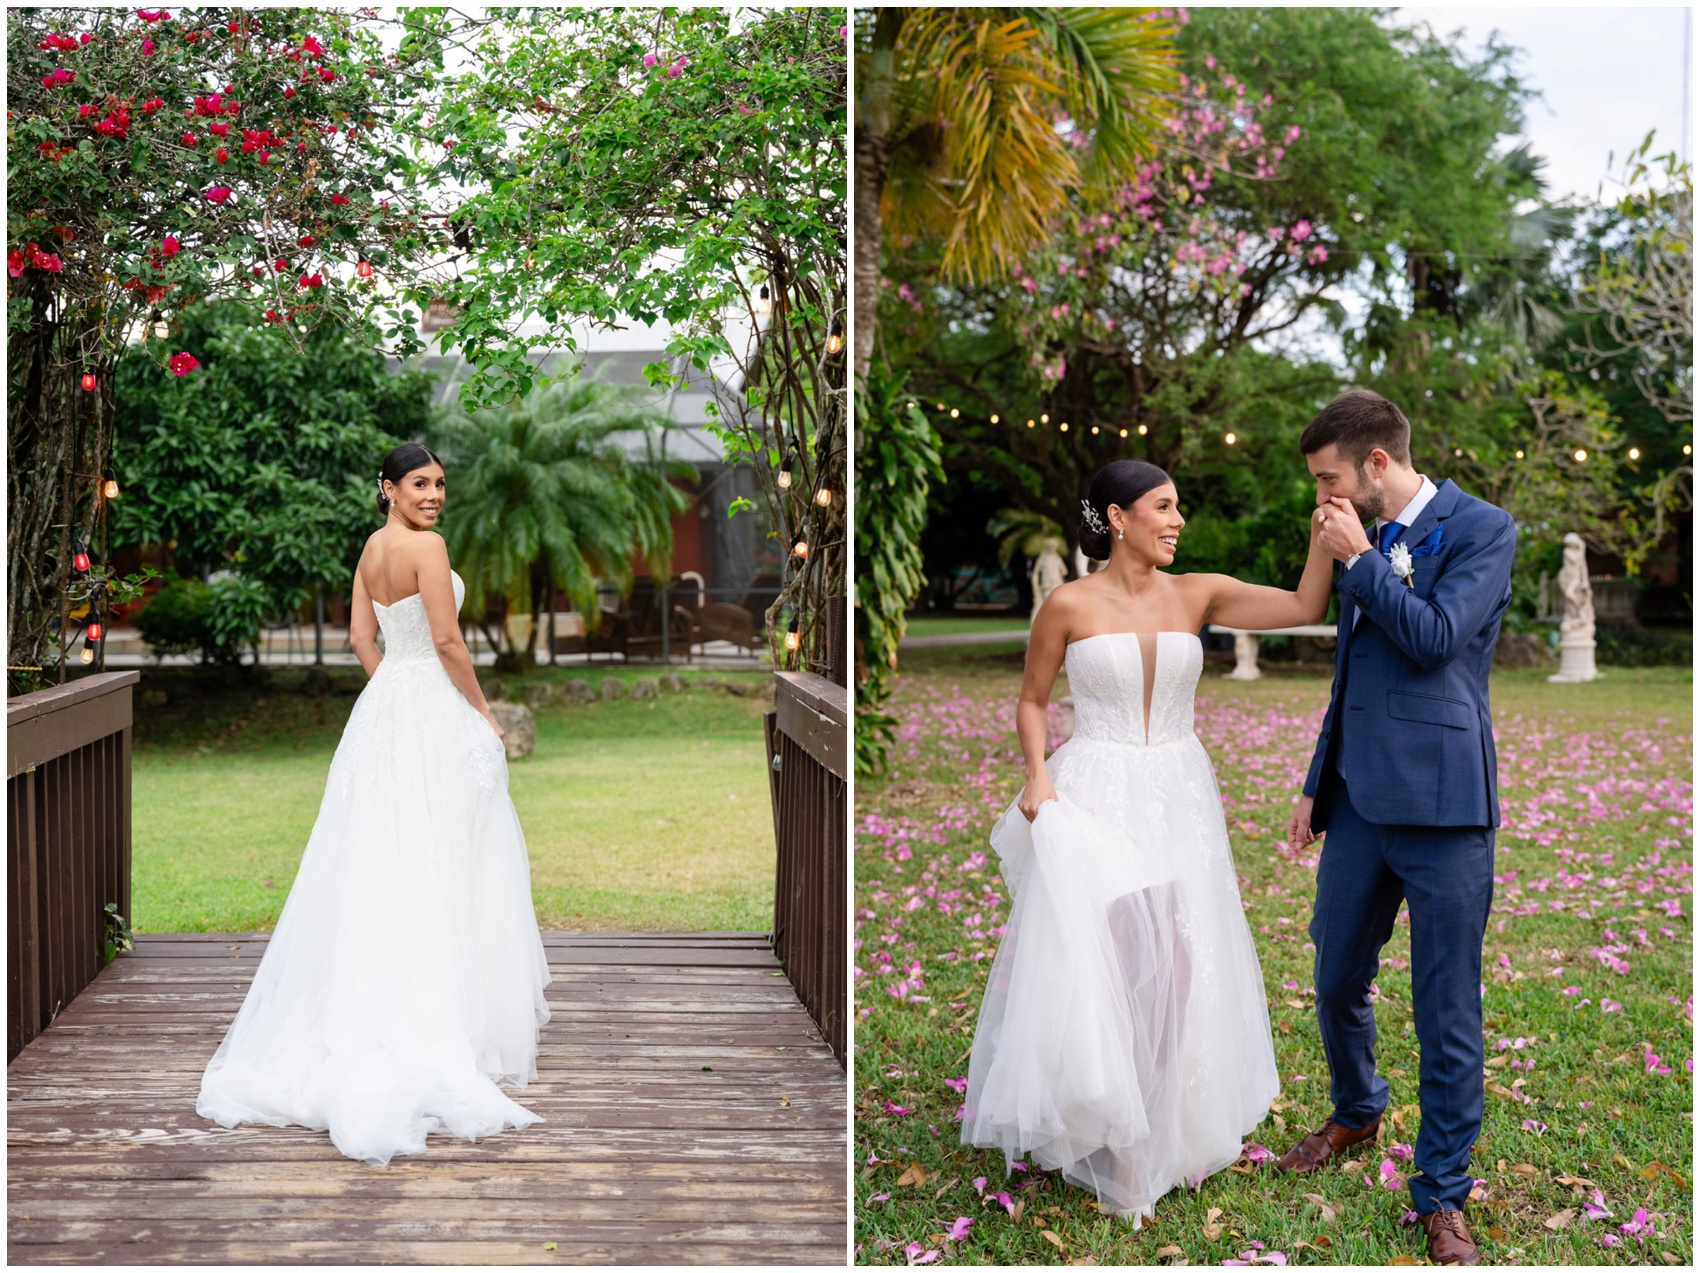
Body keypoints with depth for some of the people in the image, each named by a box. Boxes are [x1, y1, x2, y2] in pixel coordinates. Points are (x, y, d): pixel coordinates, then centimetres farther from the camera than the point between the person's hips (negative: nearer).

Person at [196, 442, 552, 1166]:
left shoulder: (372, 549, 12)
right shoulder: (425, 546, -13)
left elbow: (360, 636, 15)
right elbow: (446, 641, -17)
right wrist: (483, 712, -7)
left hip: (384, 703, 8)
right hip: (432, 713, -8)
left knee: (384, 866, 11)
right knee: (436, 866, -3)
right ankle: (440, 1024, 2)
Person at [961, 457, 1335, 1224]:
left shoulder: (1197, 596, 2)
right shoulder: (1070, 605, -6)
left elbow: (1305, 607, -5)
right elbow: (1032, 701, 4)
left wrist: (1323, 526, -14)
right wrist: (1038, 773, -10)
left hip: (1177, 798, 4)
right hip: (1094, 795, -3)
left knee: (1176, 963, 8)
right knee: (1098, 956, -5)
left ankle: (1171, 1130, 25)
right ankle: (1111, 1141, 9)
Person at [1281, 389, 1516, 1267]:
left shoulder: (1482, 529, -6)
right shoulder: (1366, 542, 14)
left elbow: (1435, 638, -19)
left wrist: (1359, 559, -12)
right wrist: (1316, 786, 22)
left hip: (1441, 804, -7)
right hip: (1360, 801, 7)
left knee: (1446, 1011, 0)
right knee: (1336, 981, 16)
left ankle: (1441, 1194, 12)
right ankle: (1355, 1113, 41)